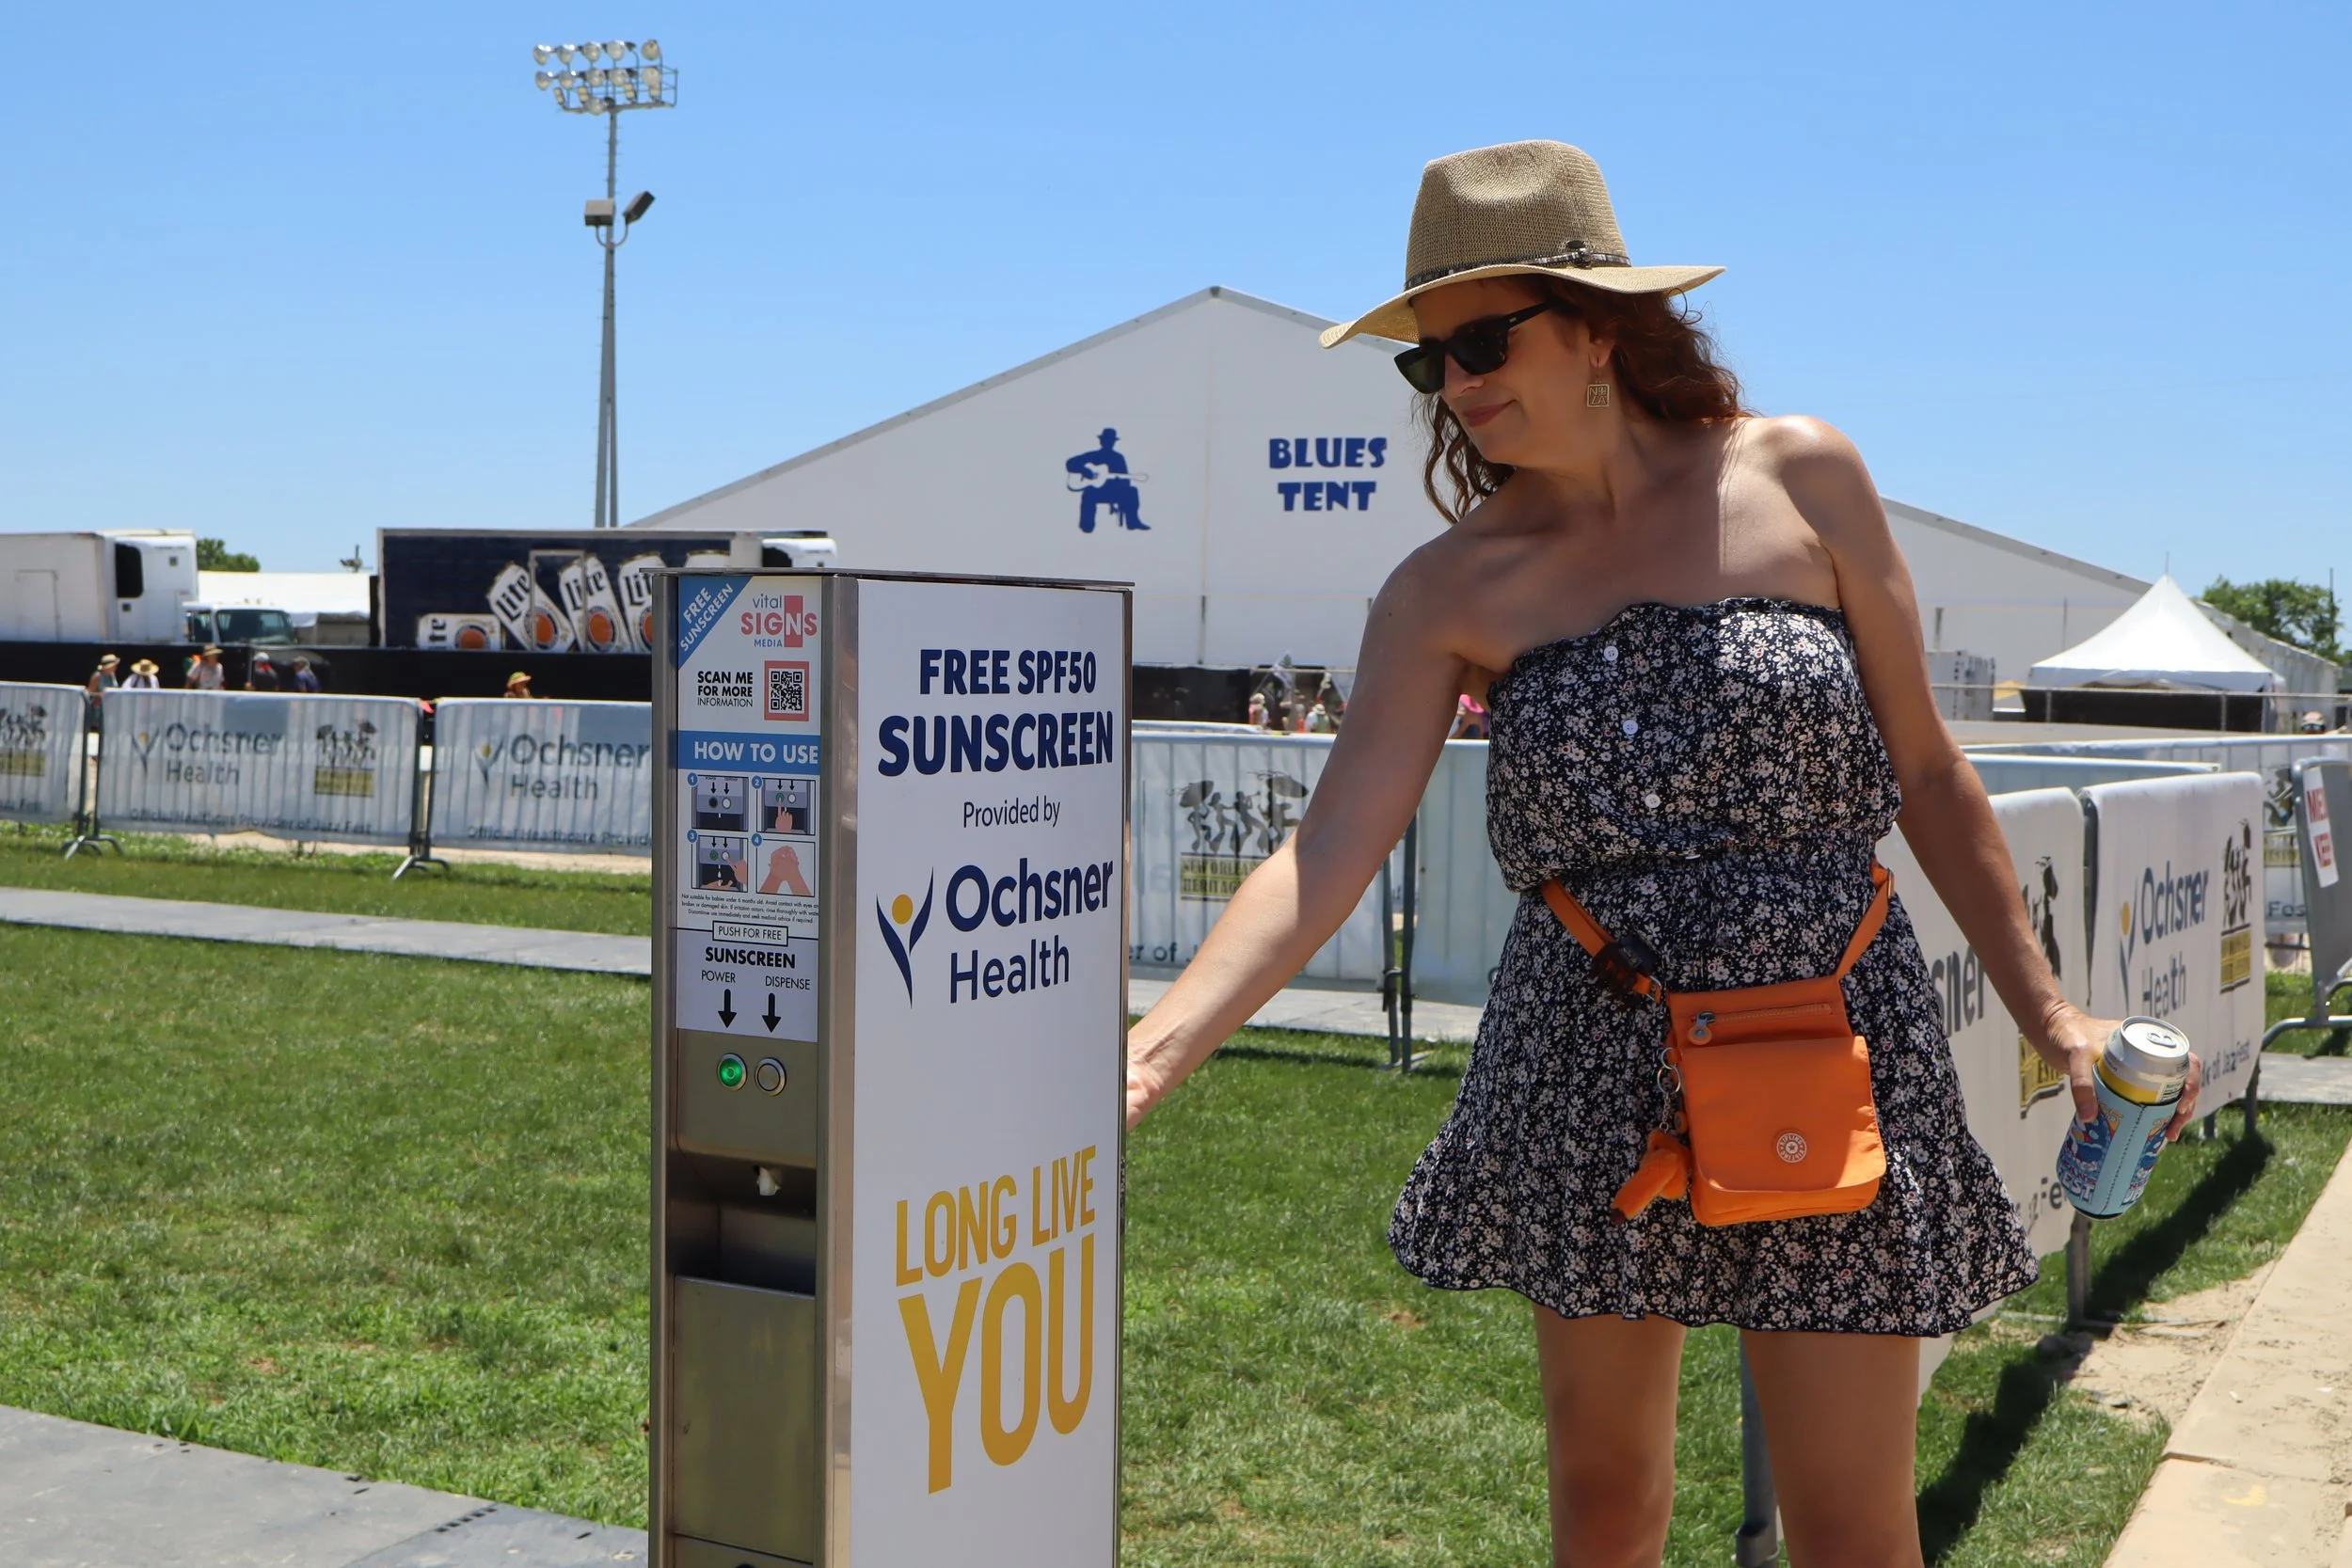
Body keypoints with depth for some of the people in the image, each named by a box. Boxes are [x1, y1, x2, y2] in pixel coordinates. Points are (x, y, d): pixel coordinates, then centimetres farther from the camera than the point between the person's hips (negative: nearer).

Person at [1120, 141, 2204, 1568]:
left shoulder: (1802, 480, -3)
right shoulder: (1450, 589, -2)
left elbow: (1925, 772, 4)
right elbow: (1329, 854, -12)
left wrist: (2051, 1014, 2)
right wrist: (1151, 1052, -25)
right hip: (1588, 1065, 2)